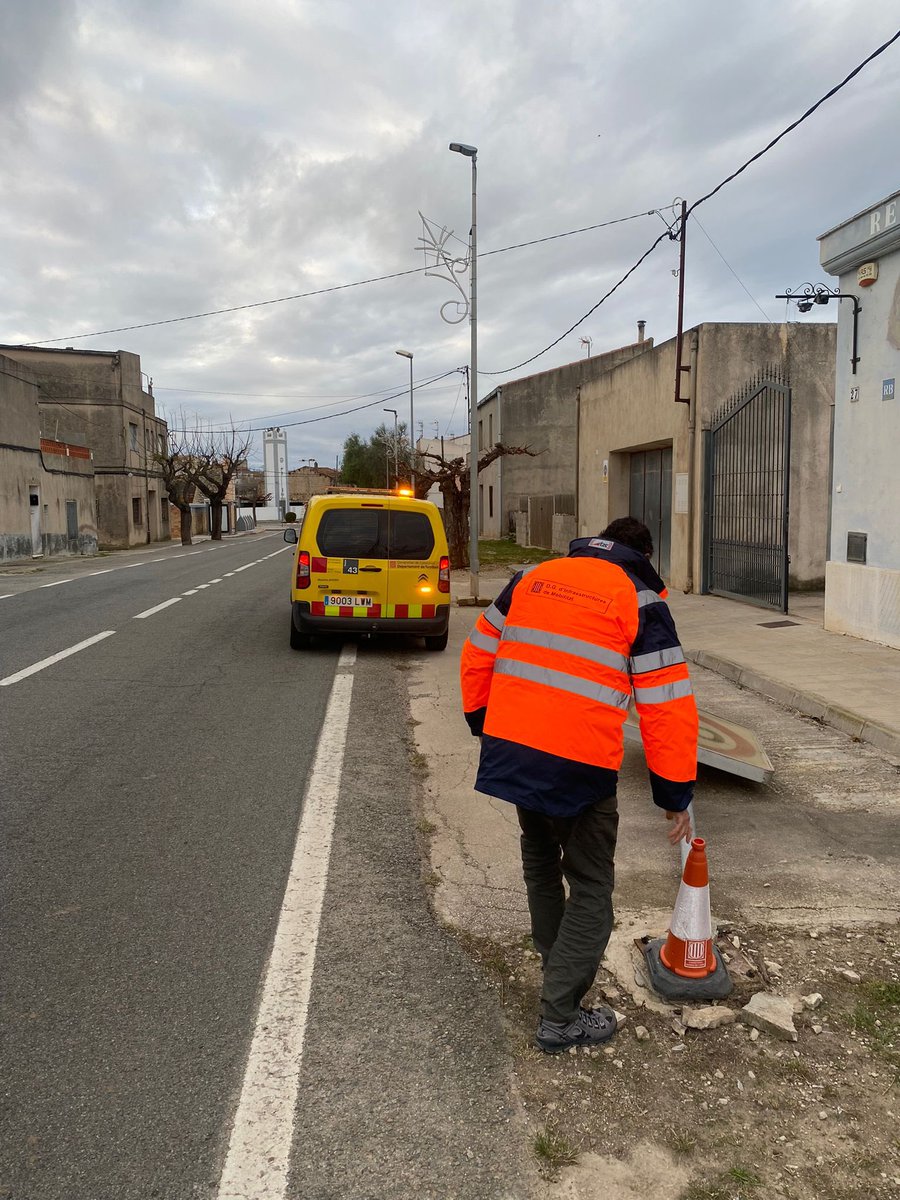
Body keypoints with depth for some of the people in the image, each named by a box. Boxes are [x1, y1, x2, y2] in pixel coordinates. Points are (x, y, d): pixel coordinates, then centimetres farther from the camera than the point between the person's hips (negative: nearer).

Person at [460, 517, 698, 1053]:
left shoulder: (531, 579, 13)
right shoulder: (641, 601, 0)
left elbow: (478, 655, 16)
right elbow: (668, 708, -4)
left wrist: (483, 722, 27)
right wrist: (677, 795, 4)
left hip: (508, 747, 6)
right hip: (579, 765, -5)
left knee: (540, 860, 28)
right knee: (591, 887, 13)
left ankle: (556, 964, 46)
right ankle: (561, 1017, 18)